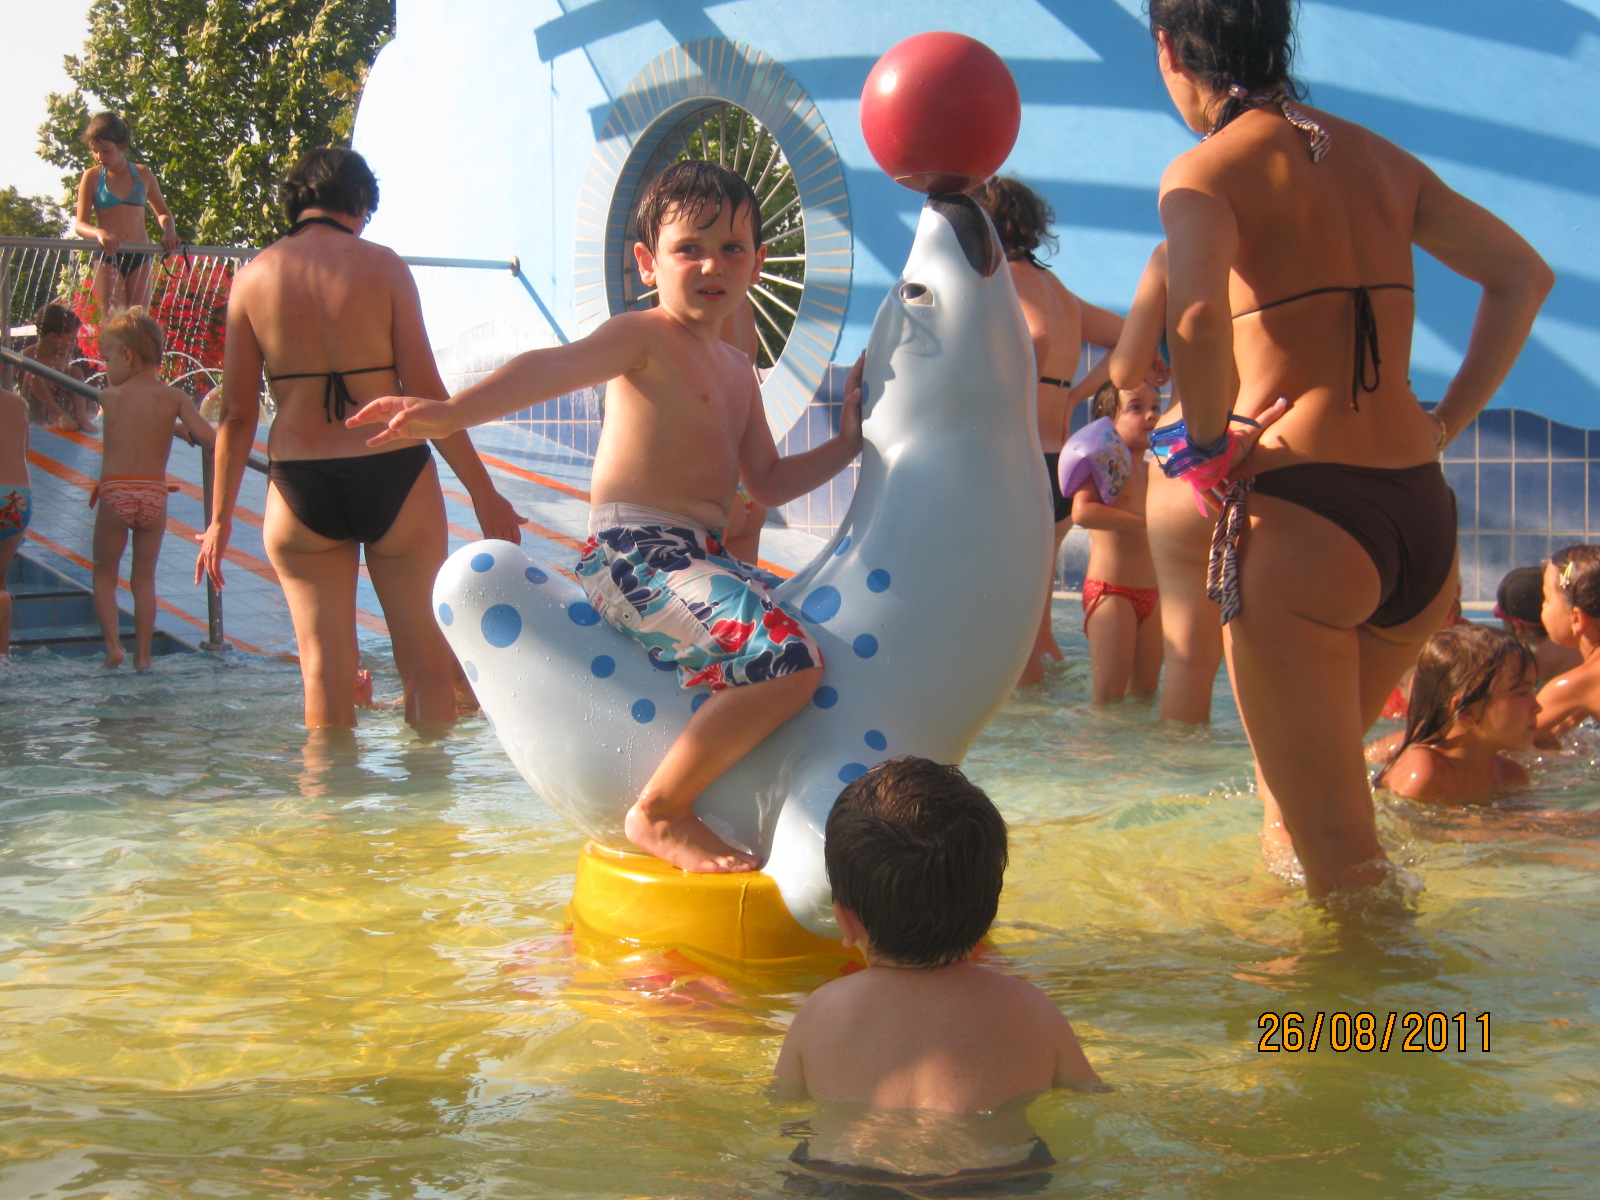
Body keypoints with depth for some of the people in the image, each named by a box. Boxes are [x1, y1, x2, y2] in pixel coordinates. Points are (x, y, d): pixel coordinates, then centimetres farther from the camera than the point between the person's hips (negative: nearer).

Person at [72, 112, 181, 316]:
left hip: (140, 256, 2)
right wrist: (99, 233, -23)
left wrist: (168, 232, -1)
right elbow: (79, 224, -2)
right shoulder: (92, 177, 1)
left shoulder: (142, 174, 7)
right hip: (108, 258, -2)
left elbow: (162, 212, 20)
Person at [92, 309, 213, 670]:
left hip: (115, 492, -1)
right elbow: (208, 437, -9)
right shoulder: (174, 397, 0)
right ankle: (142, 653, 12)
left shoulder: (109, 397, 0)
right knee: (144, 578, 13)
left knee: (105, 575, 13)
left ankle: (113, 644, -3)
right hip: (154, 494, 1)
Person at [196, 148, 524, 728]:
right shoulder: (383, 266, -2)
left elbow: (237, 413, 4)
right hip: (393, 477, -2)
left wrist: (220, 520, 13)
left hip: (299, 488, 2)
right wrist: (485, 494, 0)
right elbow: (426, 393, -6)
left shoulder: (253, 276, 4)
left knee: (325, 670, 10)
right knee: (427, 661, 9)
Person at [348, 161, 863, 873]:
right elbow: (555, 367, -23)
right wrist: (452, 412, -40)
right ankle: (658, 814, -16)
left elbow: (768, 485, 29)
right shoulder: (643, 337, -4)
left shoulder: (736, 369, 24)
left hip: (701, 556, 10)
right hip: (635, 552, -10)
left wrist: (847, 443, 18)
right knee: (788, 660, -29)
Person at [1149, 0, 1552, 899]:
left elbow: (1197, 319, -26)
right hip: (1426, 520, 7)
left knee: (1338, 851, 0)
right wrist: (1446, 423, 16)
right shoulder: (1379, 158, 15)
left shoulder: (1207, 170, -6)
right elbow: (1524, 276, 17)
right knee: (1297, 785, 26)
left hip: (1302, 517, -7)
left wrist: (1210, 445, -10)